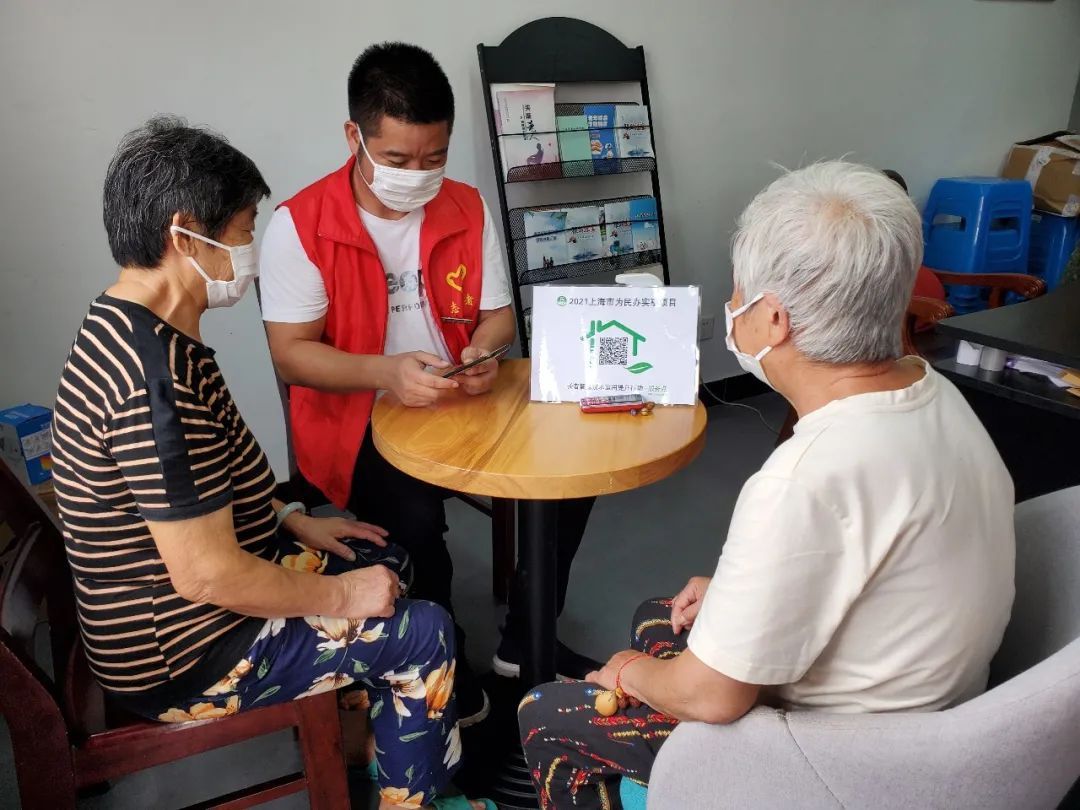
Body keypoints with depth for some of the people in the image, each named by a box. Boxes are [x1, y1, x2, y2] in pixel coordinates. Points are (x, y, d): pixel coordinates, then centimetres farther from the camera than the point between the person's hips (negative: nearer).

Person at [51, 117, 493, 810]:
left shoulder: (125, 329, 1)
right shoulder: (157, 372, -32)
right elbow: (209, 575, -30)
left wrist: (290, 520, 9)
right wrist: (341, 596, -16)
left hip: (166, 601, 10)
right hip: (183, 656, -10)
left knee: (387, 561, 19)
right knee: (425, 634, -4)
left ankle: (368, 737, 36)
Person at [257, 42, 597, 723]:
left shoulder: (469, 208, 1)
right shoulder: (300, 225, -12)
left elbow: (497, 314, 7)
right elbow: (291, 354, -13)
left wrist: (484, 352, -17)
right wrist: (385, 372, -31)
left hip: (461, 403, 5)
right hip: (355, 418, -4)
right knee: (416, 517, -31)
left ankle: (524, 639, 9)